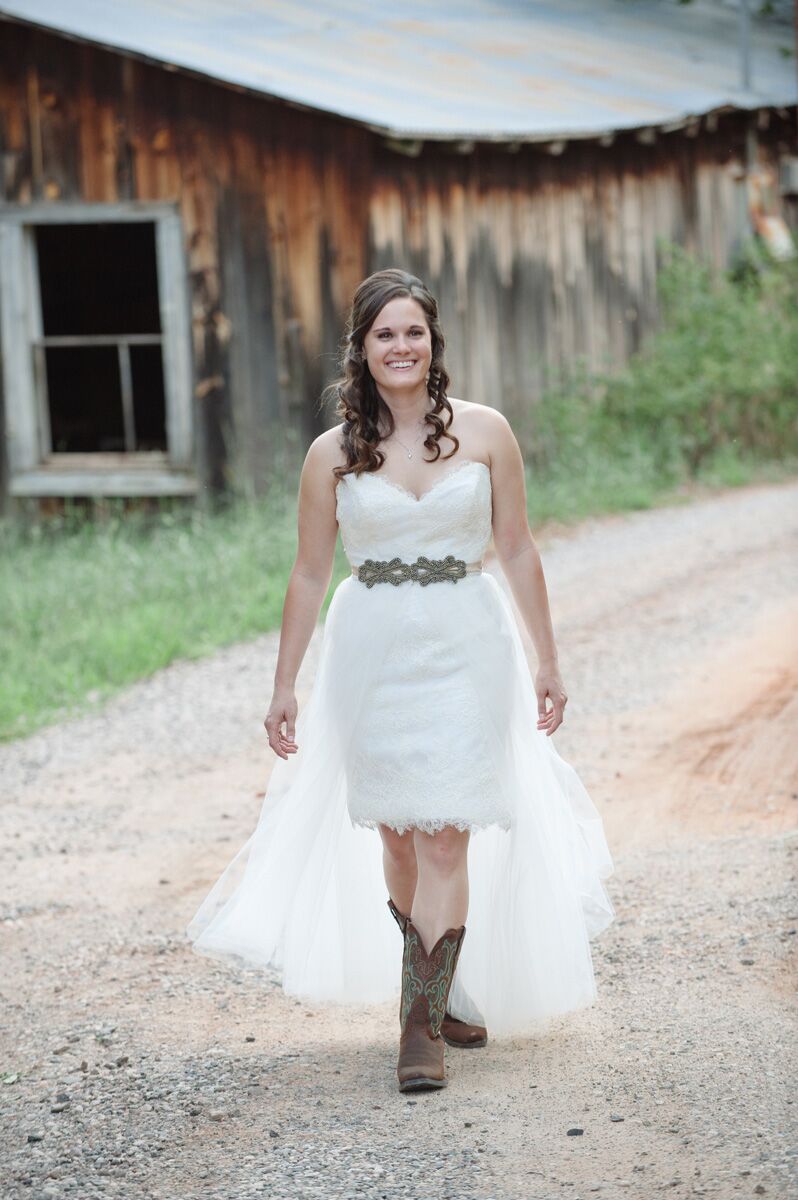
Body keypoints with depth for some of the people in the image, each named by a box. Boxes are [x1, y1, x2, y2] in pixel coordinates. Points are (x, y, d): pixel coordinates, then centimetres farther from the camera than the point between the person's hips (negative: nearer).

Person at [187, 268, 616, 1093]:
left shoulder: (484, 432, 0)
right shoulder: (333, 453, 1)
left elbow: (517, 551, 5)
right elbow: (310, 575, 6)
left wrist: (547, 661, 7)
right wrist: (284, 686, 7)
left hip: (466, 649, -1)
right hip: (372, 651, 1)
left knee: (446, 837, -9)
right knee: (397, 834, 9)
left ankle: (423, 1023, -6)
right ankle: (443, 987, 30)